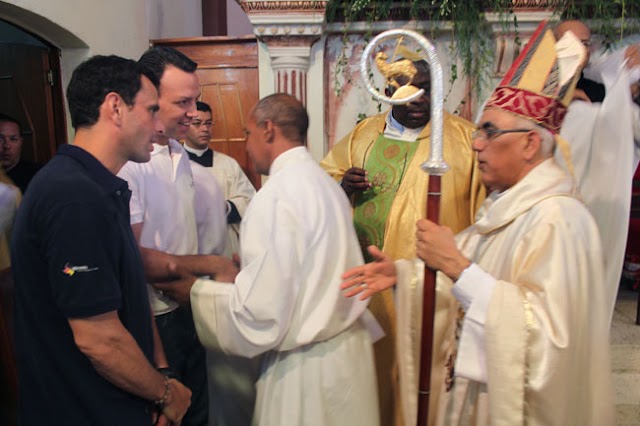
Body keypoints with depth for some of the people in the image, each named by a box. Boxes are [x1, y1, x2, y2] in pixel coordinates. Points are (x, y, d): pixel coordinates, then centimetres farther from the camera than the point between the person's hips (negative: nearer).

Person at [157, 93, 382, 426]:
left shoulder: (277, 195, -21)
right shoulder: (324, 183, 5)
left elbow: (261, 311, -22)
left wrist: (196, 292, -8)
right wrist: (249, 265, 20)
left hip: (306, 364, -8)